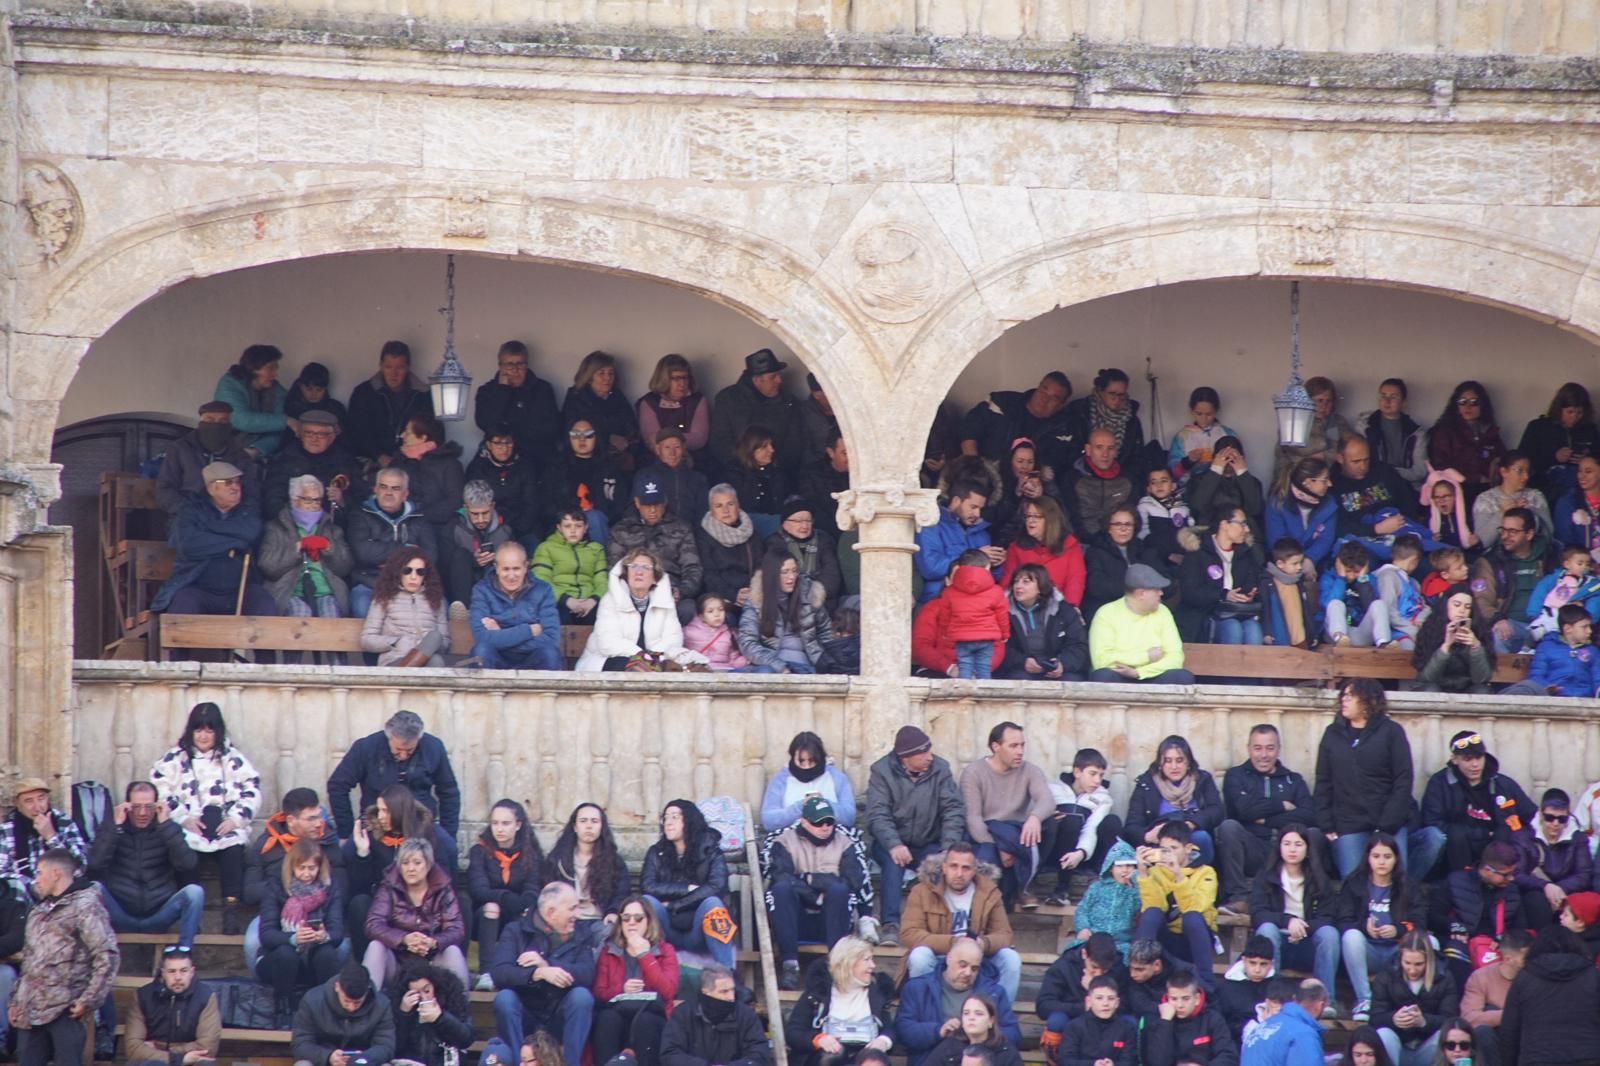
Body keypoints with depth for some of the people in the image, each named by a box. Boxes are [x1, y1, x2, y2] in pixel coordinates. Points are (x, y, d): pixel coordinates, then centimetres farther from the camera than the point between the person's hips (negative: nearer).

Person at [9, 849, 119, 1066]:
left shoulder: (85, 906, -4)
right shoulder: (39, 911, 22)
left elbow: (107, 956, -11)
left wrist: (89, 1000, -15)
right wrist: (16, 1000, 19)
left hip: (64, 1010, -8)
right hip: (31, 1011, 8)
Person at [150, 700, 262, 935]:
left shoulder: (233, 759, 17)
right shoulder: (175, 759, 15)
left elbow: (252, 792, 10)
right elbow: (160, 793, 3)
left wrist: (235, 819, -7)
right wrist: (183, 818, -10)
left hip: (225, 827, 0)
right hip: (189, 828, 0)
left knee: (234, 849, -34)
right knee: (185, 850, -36)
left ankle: (231, 913, -33)